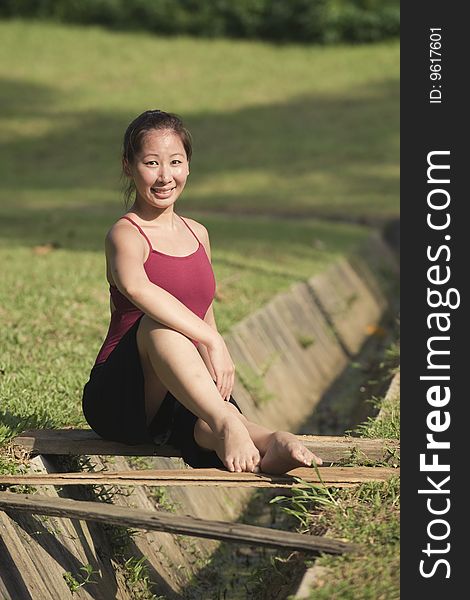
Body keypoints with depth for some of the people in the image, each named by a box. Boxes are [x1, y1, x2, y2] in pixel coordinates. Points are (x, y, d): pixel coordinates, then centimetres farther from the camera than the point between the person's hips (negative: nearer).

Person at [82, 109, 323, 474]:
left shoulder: (198, 234, 15)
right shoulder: (126, 235, -8)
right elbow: (137, 288, -33)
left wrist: (220, 373, 6)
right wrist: (213, 342, -40)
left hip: (181, 398, 5)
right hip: (118, 397, -4)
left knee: (209, 427, -33)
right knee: (158, 323, -36)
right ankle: (228, 424, -51)